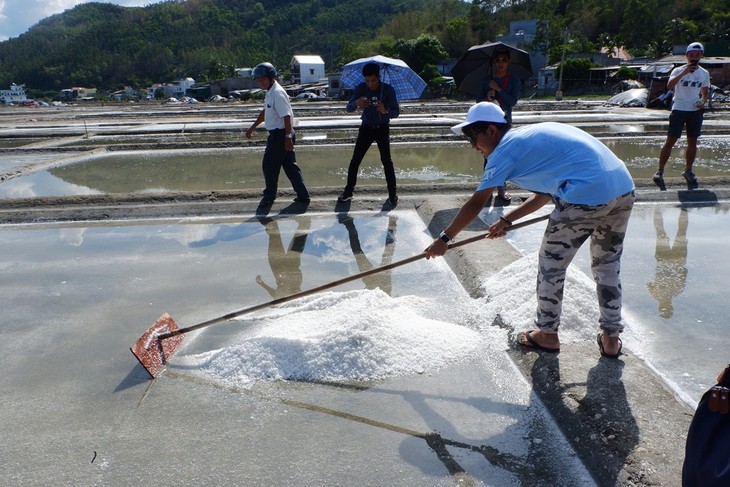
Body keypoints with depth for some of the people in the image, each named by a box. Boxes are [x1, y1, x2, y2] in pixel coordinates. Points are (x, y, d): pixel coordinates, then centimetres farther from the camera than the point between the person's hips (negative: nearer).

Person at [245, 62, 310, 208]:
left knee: (269, 166, 2)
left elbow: (286, 117, -23)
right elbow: (265, 112, 25)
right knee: (290, 165, 11)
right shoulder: (270, 92, 13)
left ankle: (269, 196, 16)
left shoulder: (277, 94, -18)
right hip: (277, 134, 10)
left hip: (280, 135, -10)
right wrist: (252, 128, 30)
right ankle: (303, 195, 14)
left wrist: (288, 137, -26)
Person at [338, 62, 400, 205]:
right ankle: (349, 190, 11)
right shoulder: (361, 88, -12)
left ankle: (392, 193, 5)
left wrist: (385, 111, -41)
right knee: (355, 160, 0)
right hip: (366, 128, 2)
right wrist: (356, 103, -43)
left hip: (382, 129, -2)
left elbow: (396, 112, -18)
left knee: (386, 160, -6)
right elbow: (349, 108, -19)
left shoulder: (388, 89, -17)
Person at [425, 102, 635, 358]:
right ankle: (611, 338, 33)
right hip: (624, 188, 9)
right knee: (608, 264, 23)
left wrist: (444, 239, 9)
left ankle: (548, 335, 27)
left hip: (586, 197, -9)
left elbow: (475, 204, 0)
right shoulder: (533, 135, 24)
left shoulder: (506, 149, 0)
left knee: (551, 265, 11)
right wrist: (507, 220, 30)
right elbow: (544, 194, 28)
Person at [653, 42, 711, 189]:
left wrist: (703, 101, -2)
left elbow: (705, 92, 18)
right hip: (679, 110, -4)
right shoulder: (678, 70, -6)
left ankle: (688, 171, 22)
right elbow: (669, 85, -25)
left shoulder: (704, 73, 8)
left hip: (696, 111, 4)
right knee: (670, 141, -6)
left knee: (692, 142, 9)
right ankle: (660, 171, -2)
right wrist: (684, 72, -31)